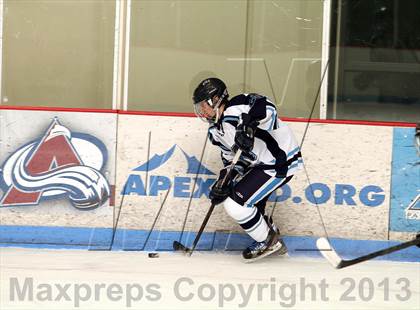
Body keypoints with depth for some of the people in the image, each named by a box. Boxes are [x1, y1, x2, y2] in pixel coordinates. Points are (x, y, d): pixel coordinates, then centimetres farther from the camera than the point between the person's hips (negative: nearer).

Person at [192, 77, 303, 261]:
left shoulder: (236, 109, -22)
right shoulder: (215, 130, 9)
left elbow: (266, 108, -38)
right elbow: (231, 157, 12)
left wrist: (248, 125, -53)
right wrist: (225, 179, -5)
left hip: (281, 162, -11)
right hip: (261, 164, 11)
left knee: (235, 203, -14)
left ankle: (268, 241, 5)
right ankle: (274, 242, 37)